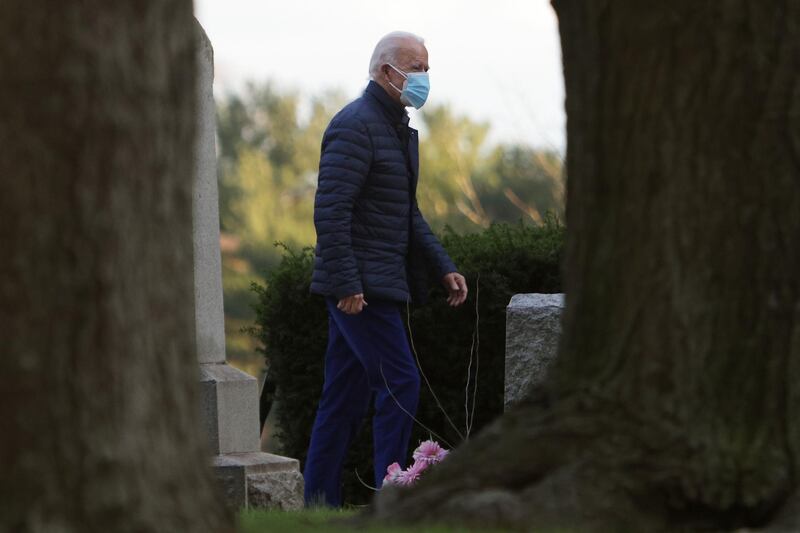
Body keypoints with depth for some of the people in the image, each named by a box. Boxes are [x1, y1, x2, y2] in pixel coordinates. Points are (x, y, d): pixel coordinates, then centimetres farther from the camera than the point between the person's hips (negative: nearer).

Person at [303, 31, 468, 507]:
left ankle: (320, 506, 13)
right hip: (359, 287, -10)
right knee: (400, 384, -11)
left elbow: (407, 214, 26)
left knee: (345, 399, 10)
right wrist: (346, 284, -24)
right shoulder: (355, 125, -13)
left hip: (377, 287, 10)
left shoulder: (400, 129, 19)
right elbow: (331, 211, -20)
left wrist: (443, 267, 16)